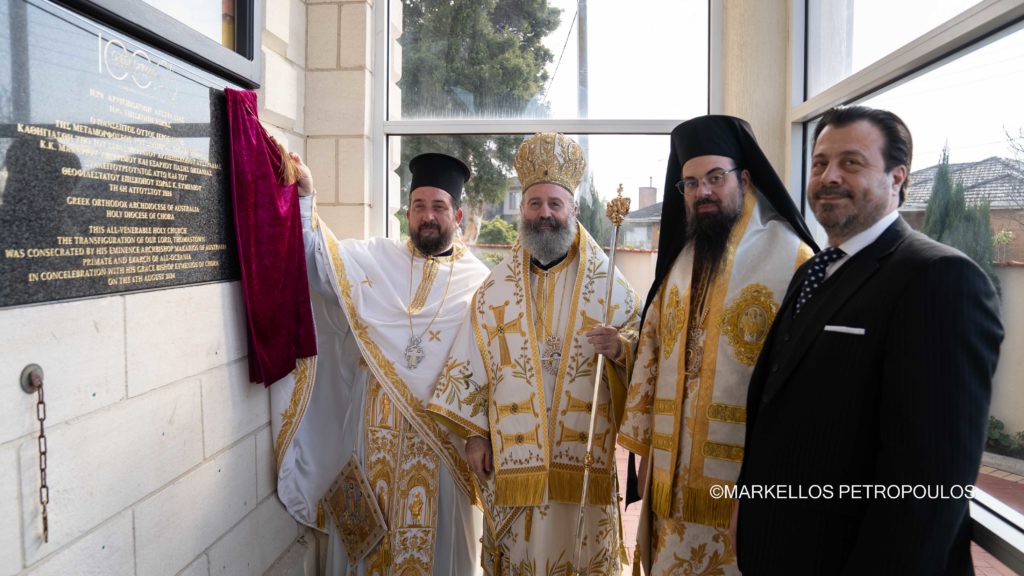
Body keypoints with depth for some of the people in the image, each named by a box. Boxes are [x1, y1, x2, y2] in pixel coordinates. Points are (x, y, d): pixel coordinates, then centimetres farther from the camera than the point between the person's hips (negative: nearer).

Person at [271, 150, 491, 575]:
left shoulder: (479, 280, 2)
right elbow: (321, 259, -7)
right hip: (378, 427, 1)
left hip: (444, 428, -1)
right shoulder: (375, 260, 5)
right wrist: (304, 197, -19)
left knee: (439, 530, 12)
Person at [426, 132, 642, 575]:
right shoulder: (497, 285, 6)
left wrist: (619, 347, -19)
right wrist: (474, 432, 1)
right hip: (513, 451, 1)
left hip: (584, 452, -1)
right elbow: (473, 361, 5)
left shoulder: (606, 280, 2)